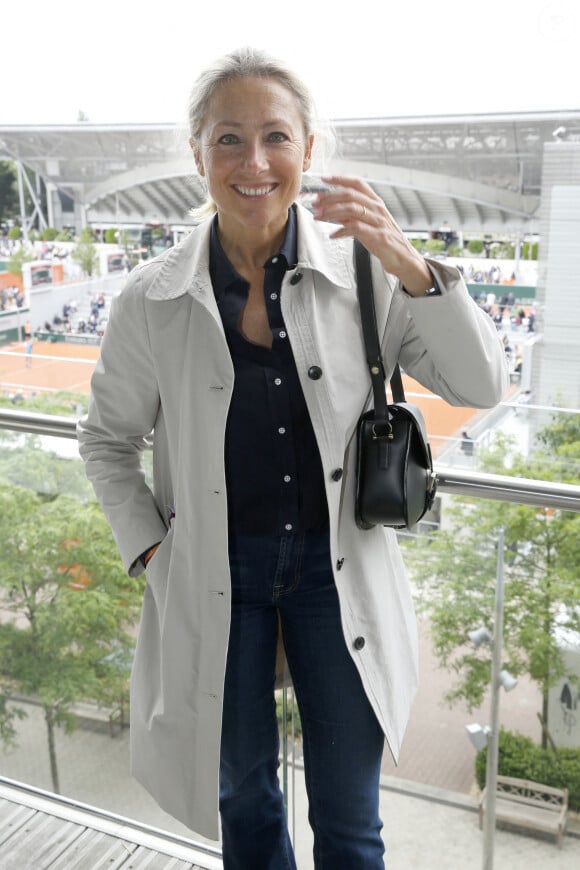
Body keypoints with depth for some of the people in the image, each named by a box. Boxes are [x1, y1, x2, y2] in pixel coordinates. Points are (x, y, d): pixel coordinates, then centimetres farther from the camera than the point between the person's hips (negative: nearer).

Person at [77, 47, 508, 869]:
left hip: (340, 567, 0)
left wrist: (411, 267, -24)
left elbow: (482, 386, -10)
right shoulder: (151, 301, -9)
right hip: (216, 575, 1)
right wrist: (150, 550, -3)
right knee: (244, 793, 23)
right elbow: (108, 438, 6)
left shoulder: (361, 271, -10)